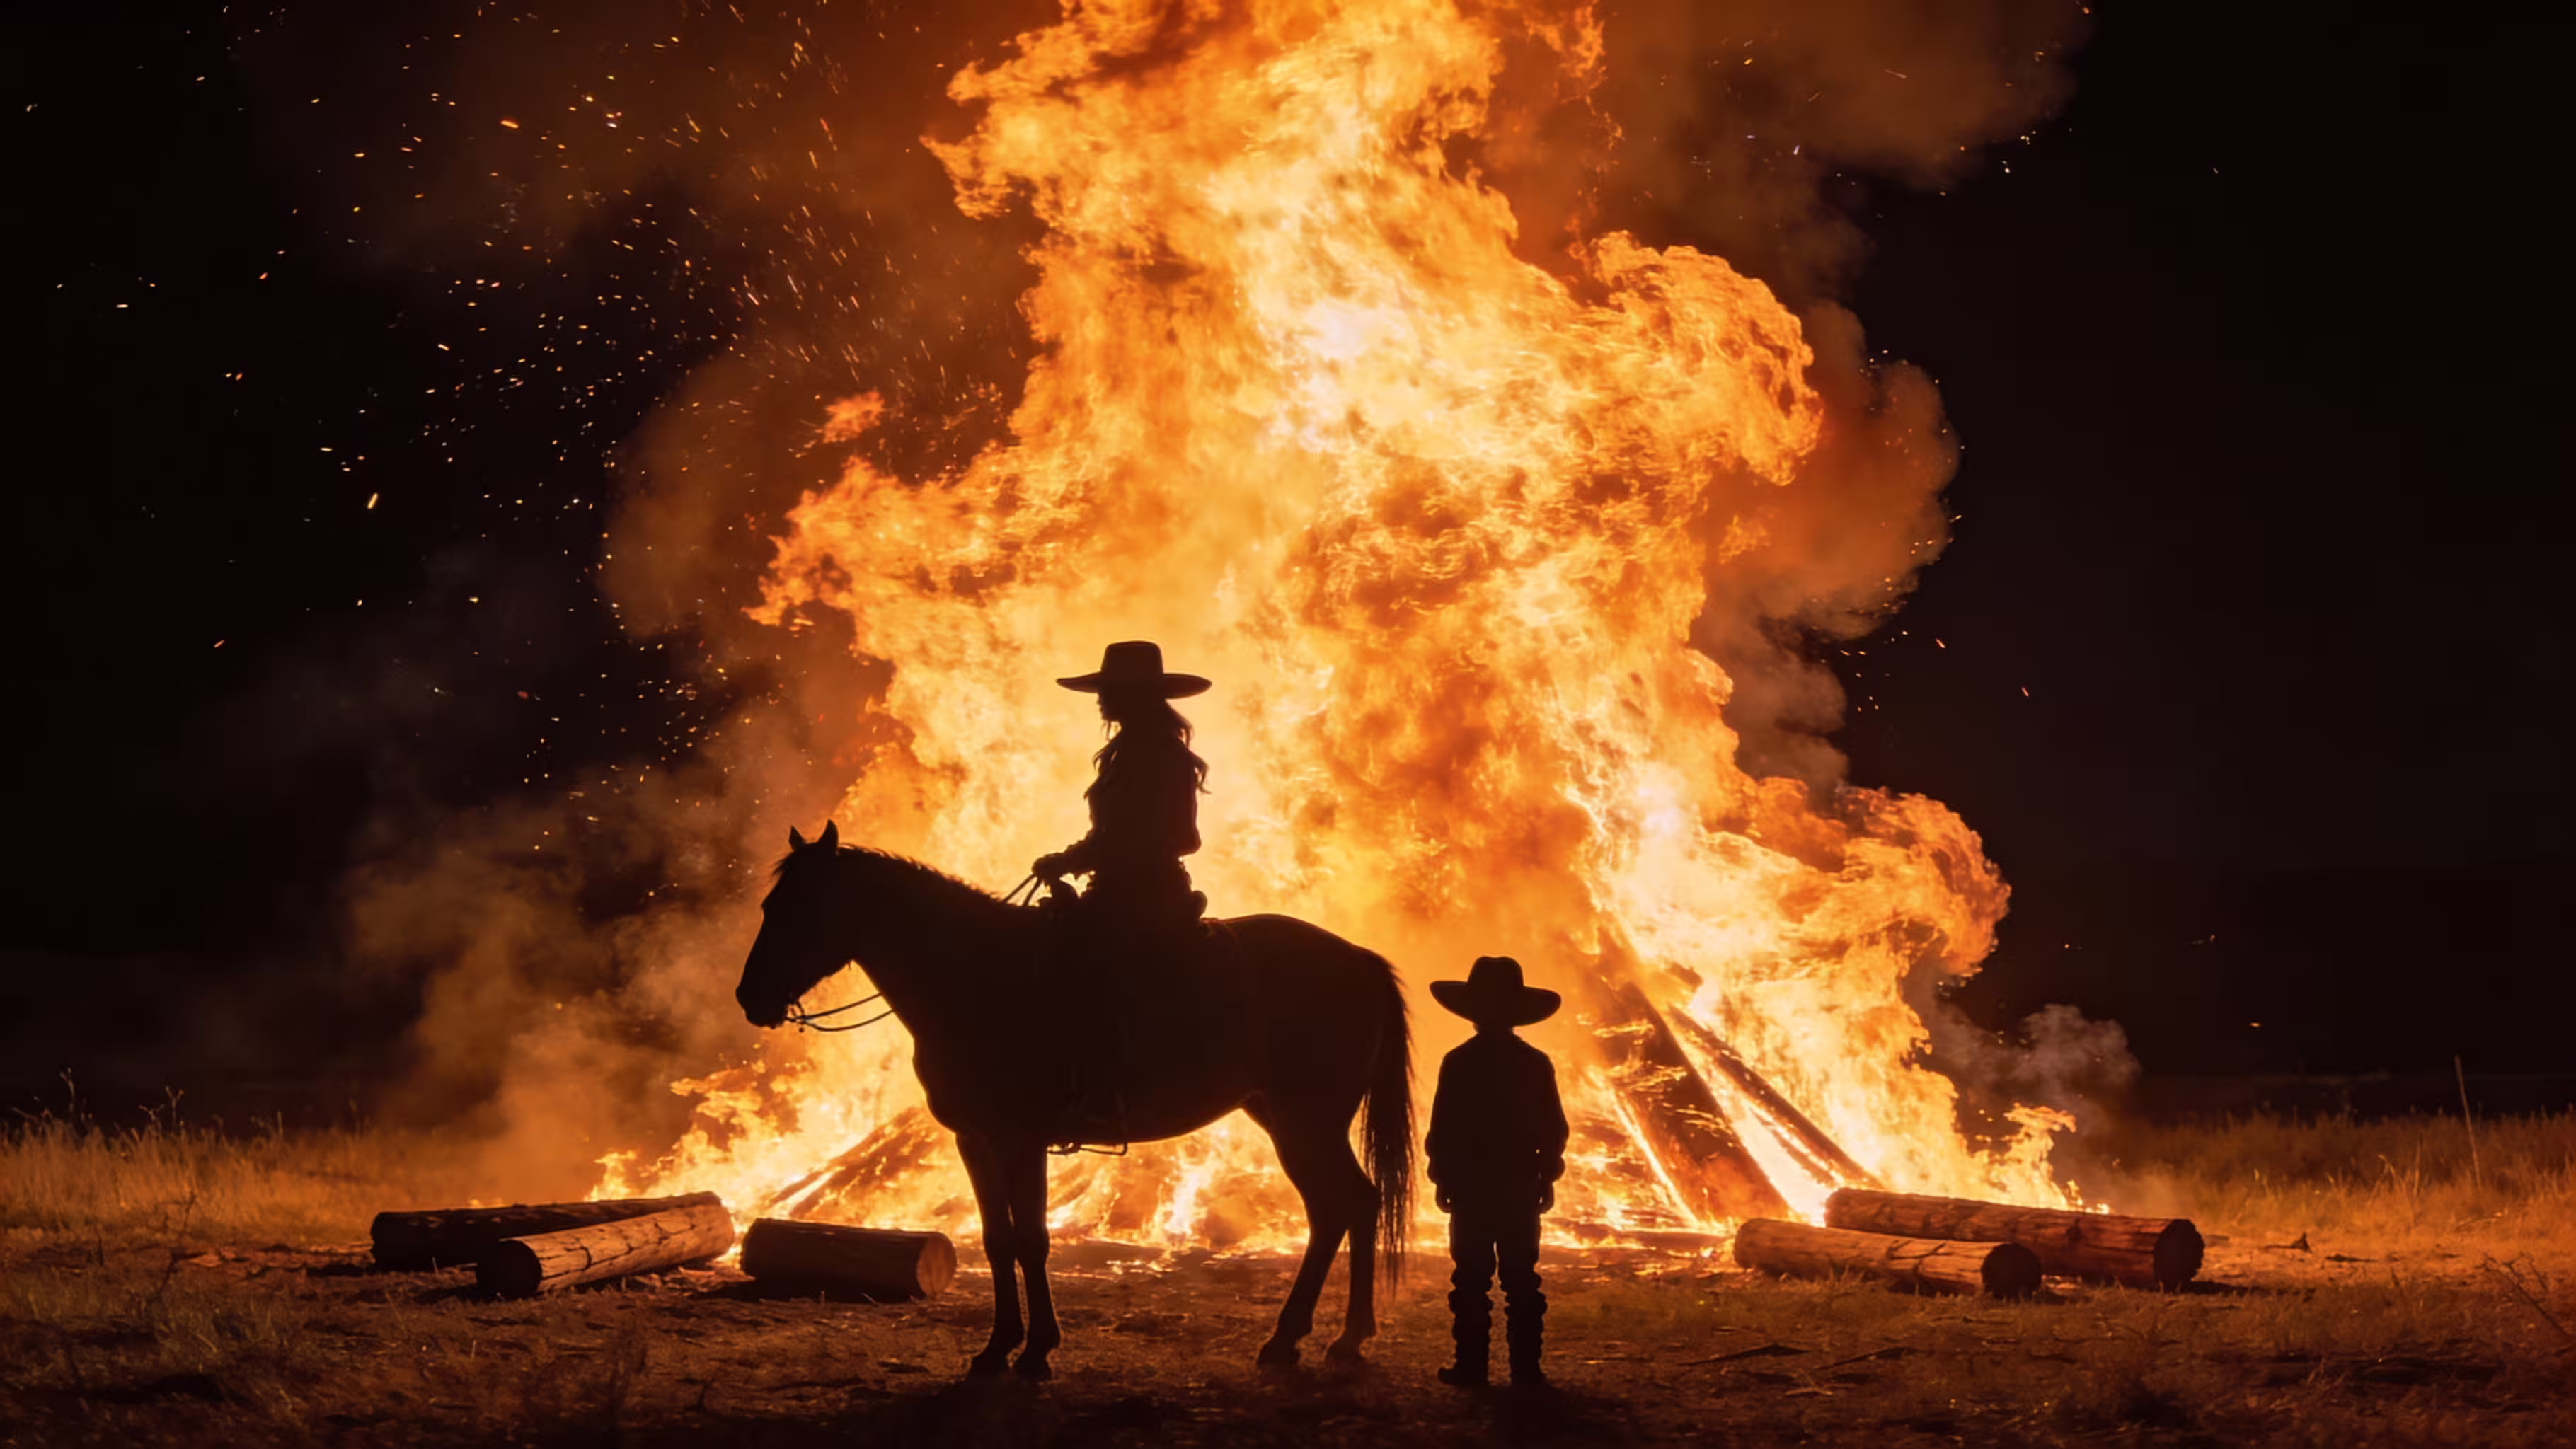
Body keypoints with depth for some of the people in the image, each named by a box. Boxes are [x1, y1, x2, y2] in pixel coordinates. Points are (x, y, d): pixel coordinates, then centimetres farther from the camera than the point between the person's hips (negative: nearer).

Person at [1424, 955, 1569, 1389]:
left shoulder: (1458, 1063, -7)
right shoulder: (1536, 1064, 0)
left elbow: (1441, 1129, -6)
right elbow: (1554, 1130, 3)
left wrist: (1442, 1178, 2)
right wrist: (1547, 1178, 10)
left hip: (1470, 1186, -2)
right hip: (1521, 1187, 2)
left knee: (1471, 1279, 1)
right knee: (1521, 1279, 4)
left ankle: (1471, 1364, -1)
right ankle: (1526, 1365, 2)